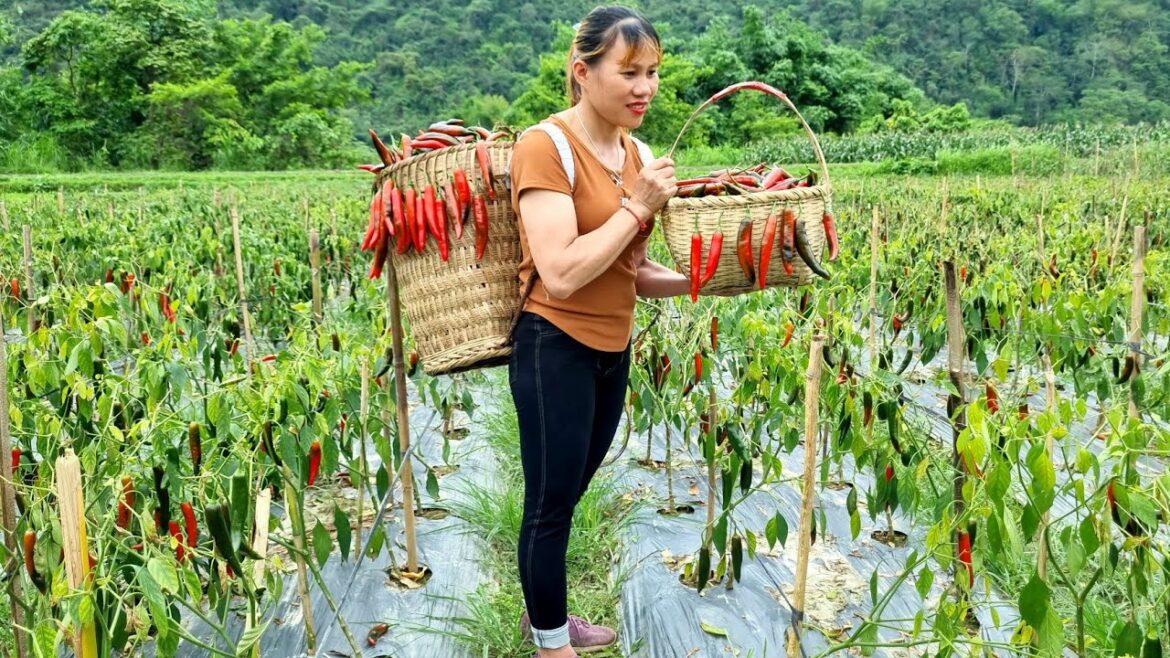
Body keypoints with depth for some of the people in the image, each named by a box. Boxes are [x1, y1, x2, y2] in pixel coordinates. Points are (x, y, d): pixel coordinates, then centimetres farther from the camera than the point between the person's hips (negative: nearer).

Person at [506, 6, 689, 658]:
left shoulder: (637, 153, 6)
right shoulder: (546, 146, -16)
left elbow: (631, 272, 10)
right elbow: (561, 276, -25)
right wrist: (638, 206, -19)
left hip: (614, 350, 7)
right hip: (555, 349, -7)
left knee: (565, 498, 21)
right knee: (551, 506, 7)